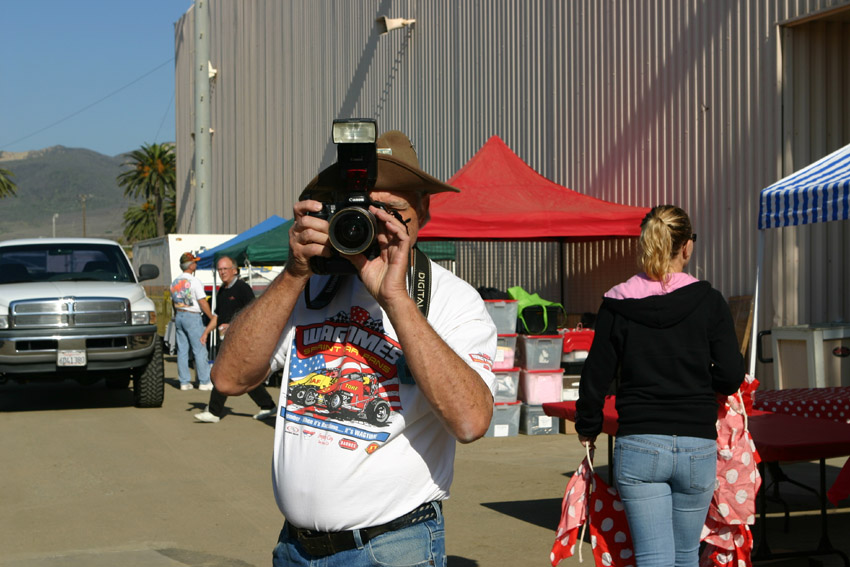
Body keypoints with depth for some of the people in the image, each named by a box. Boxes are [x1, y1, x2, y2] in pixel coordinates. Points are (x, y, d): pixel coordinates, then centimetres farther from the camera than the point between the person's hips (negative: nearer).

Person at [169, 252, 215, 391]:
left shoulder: (175, 282, 10)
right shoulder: (194, 282, -13)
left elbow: (173, 302, 16)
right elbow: (202, 302, -15)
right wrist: (212, 317, -7)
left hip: (179, 316, 7)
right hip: (192, 317, -7)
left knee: (182, 351, 8)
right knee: (199, 350, -2)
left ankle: (184, 382, 9)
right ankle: (204, 382, -1)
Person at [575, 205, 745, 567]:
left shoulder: (617, 304, -1)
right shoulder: (708, 301, -3)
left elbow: (597, 374, 3)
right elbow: (731, 377, -5)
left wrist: (587, 428, 19)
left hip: (638, 445, -1)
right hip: (697, 445, 1)